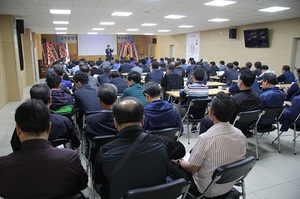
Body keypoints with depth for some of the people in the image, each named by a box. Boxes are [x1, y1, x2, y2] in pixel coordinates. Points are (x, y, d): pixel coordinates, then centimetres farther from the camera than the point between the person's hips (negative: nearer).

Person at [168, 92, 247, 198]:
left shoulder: (205, 139, -31)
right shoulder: (241, 135, -12)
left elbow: (193, 168, -18)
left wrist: (179, 161, 3)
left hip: (207, 190, -6)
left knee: (171, 165, 10)